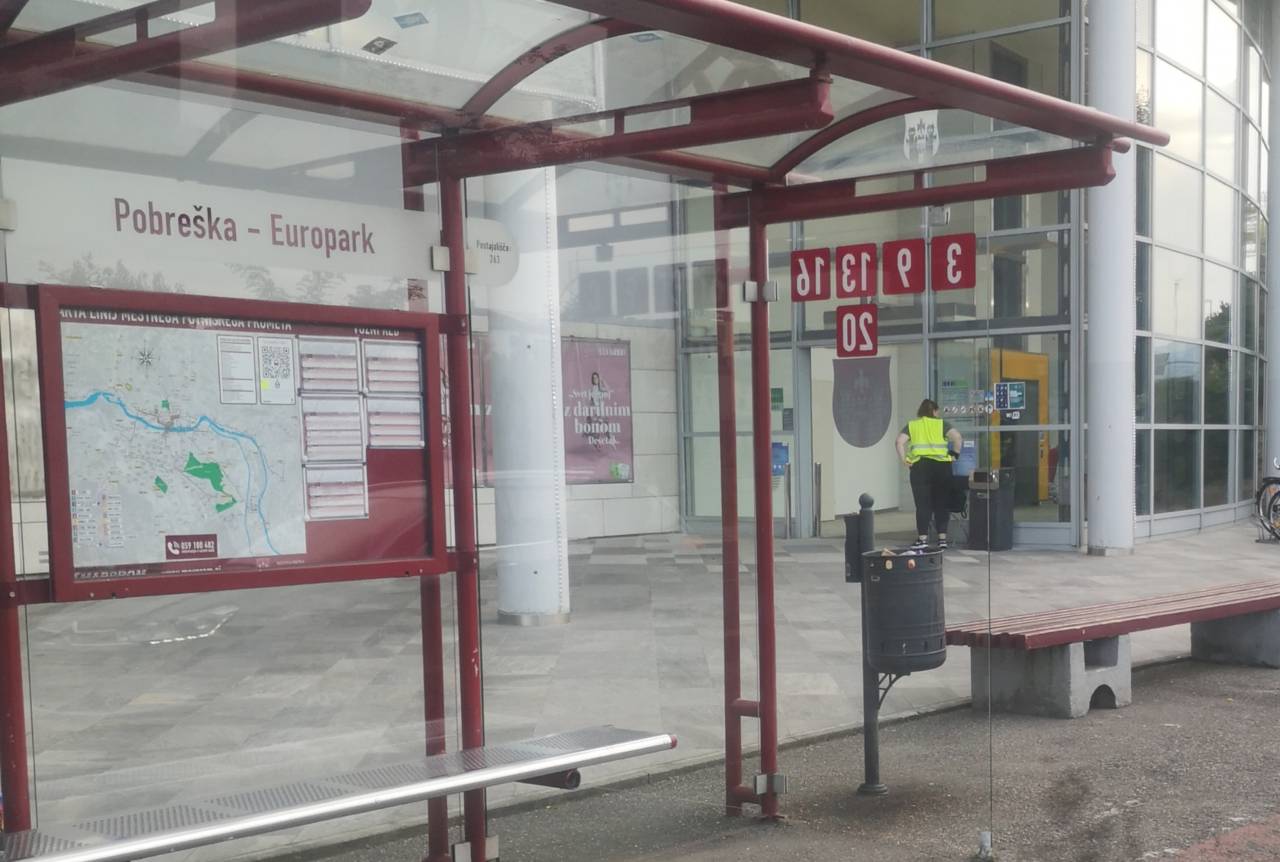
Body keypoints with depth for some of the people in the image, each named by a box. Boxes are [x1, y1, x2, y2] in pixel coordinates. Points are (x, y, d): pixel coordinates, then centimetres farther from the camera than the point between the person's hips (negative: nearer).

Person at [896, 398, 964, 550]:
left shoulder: (911, 426, 12)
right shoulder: (941, 424, 9)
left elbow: (900, 442, -3)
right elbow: (957, 438, -5)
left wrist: (905, 461, 1)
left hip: (920, 467, 0)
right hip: (941, 466, 0)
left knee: (923, 504, 2)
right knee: (941, 503, 9)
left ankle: (923, 539, -1)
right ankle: (942, 538, 9)